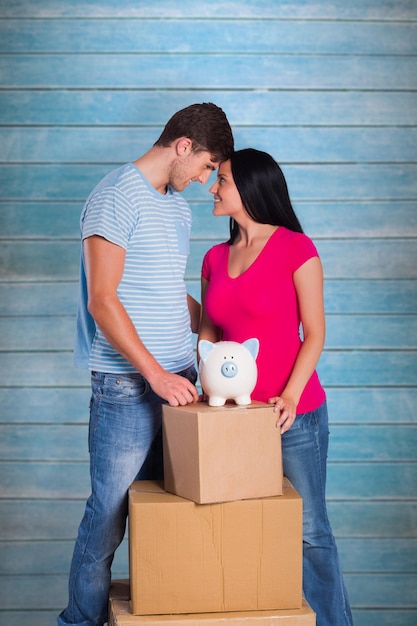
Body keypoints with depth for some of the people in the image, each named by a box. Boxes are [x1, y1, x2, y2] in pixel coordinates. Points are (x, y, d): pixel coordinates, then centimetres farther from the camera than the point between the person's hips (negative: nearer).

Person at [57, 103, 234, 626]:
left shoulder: (178, 207, 18)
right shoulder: (116, 198, -9)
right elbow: (102, 300, -15)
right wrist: (155, 374, -18)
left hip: (178, 379, 8)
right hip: (127, 387, -8)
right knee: (108, 516, -2)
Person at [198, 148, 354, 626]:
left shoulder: (295, 247, -4)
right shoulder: (216, 258, 13)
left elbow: (314, 334, -6)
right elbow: (208, 332, 15)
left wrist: (291, 395, -17)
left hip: (293, 414, -5)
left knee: (308, 532, -3)